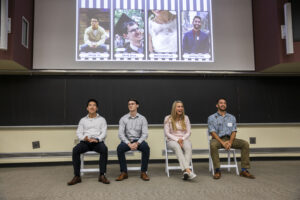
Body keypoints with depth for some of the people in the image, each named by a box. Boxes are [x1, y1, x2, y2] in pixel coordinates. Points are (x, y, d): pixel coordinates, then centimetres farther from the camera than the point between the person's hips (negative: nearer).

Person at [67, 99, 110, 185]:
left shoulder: (101, 119, 15)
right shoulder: (83, 120, 20)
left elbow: (104, 133, 3)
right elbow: (79, 133, 10)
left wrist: (97, 139, -18)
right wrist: (84, 138, -14)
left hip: (97, 142, -1)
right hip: (85, 142, 2)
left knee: (104, 149, -35)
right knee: (75, 150, -30)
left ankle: (102, 175, -30)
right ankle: (77, 176, -24)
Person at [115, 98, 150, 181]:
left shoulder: (142, 118, 3)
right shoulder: (123, 119, 3)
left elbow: (145, 134, -5)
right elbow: (121, 134, -5)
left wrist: (137, 143, -22)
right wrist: (129, 144, -21)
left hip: (138, 140, 0)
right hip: (127, 140, 1)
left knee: (146, 148, -32)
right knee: (119, 148, -32)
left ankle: (143, 172, -19)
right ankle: (124, 172, -18)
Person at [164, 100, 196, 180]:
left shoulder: (186, 118, 12)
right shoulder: (168, 118, 4)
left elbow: (188, 132, 9)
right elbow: (167, 133, -1)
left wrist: (182, 139, -11)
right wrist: (177, 139, -14)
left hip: (184, 139, 2)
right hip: (172, 140, -2)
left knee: (188, 147, -35)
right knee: (177, 147, -38)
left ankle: (185, 172, -48)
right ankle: (188, 170, -51)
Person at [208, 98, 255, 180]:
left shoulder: (232, 117, 14)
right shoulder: (211, 118, 4)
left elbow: (233, 131, 5)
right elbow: (213, 132, -6)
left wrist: (230, 142, -15)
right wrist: (222, 142, -20)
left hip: (229, 139, 3)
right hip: (218, 139, -3)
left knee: (245, 144, -20)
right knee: (213, 144, -38)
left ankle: (244, 170, -18)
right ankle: (217, 170, -31)